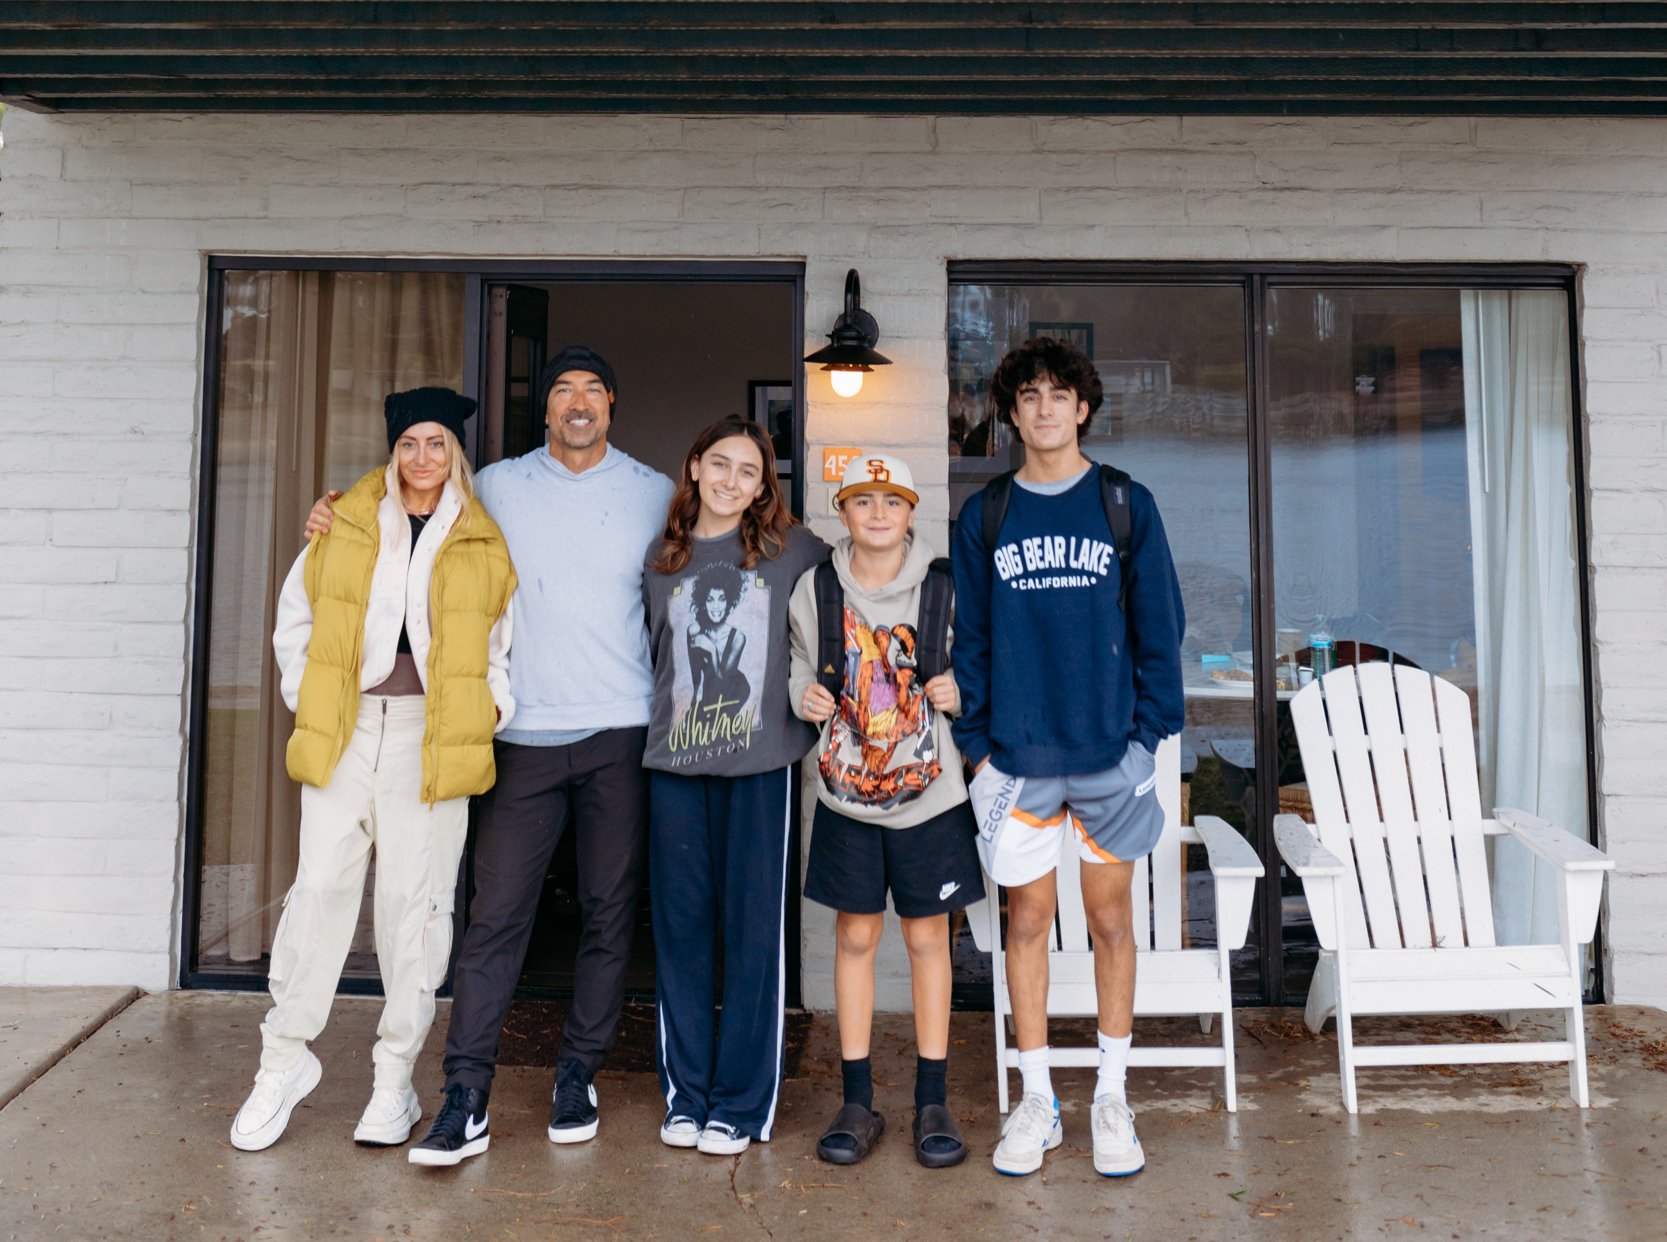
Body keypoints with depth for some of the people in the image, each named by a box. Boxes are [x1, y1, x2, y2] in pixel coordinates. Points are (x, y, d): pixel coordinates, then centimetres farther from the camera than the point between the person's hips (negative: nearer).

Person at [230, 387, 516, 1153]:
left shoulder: (482, 542, 8)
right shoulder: (344, 525, 11)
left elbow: (507, 633, 12)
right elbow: (296, 615, 17)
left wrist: (494, 703, -1)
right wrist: (305, 698, 7)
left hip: (433, 736, -1)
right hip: (345, 729, 1)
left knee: (414, 901, 2)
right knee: (319, 888, 0)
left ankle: (395, 1078, 15)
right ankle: (285, 1056, 19)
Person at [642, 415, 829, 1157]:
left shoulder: (795, 551, 4)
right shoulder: (663, 560, 11)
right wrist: (658, 724, 11)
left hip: (760, 762, -2)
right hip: (675, 764, 3)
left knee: (753, 929, 3)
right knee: (680, 926, 8)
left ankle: (742, 1103, 16)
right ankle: (685, 1094, 23)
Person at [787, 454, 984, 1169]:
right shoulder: (814, 588, -1)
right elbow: (797, 662, 12)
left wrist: (958, 693, -13)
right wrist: (804, 694, -9)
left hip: (930, 789, -1)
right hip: (846, 791, 1)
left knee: (927, 935, 8)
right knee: (855, 935, 8)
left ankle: (932, 1102, 22)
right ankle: (858, 1102, 21)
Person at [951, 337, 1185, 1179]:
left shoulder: (1127, 505, 2)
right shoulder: (983, 516, 4)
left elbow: (1159, 628, 2)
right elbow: (969, 639, 4)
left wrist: (1149, 733, -5)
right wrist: (976, 744, -2)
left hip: (1109, 752, 0)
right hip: (1017, 754, 1)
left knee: (1111, 916, 10)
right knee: (1027, 920, 9)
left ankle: (1111, 1096, 26)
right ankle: (1036, 1101, 24)